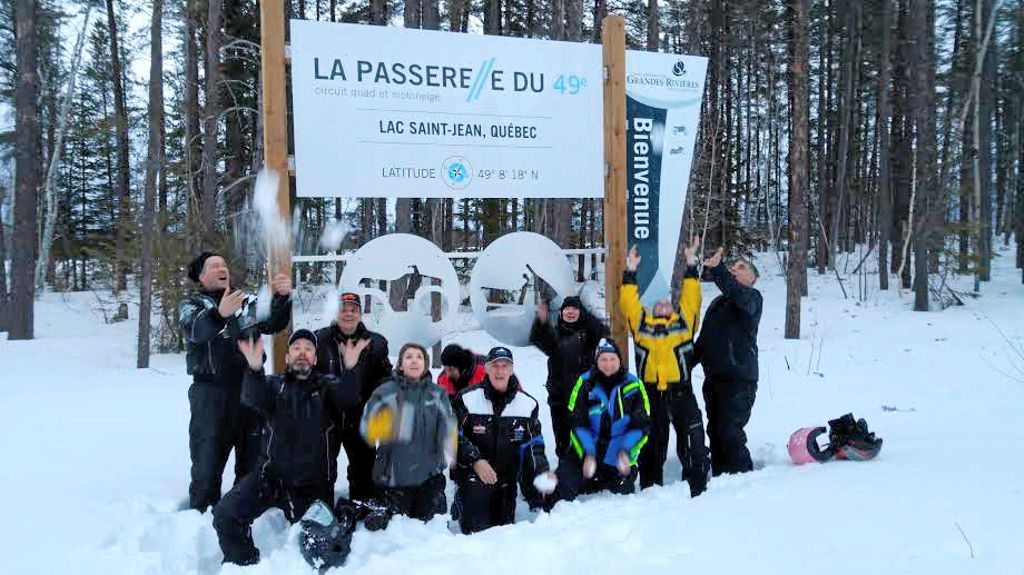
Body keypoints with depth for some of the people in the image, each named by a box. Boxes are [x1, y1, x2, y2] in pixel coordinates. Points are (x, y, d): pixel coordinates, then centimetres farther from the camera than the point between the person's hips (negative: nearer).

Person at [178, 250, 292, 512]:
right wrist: (219, 313, -40)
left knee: (253, 460, 11)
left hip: (250, 390, 3)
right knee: (207, 461, 0)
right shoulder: (192, 304, 3)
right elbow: (195, 330, -19)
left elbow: (274, 323, 0)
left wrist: (282, 296, -20)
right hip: (211, 394, -3)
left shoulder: (247, 301, 13)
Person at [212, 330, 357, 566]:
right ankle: (244, 565, 4)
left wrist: (350, 368, -39)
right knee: (225, 515, -18)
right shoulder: (274, 384, 4)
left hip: (313, 485, 0)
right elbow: (253, 399, -19)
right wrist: (255, 367, -41)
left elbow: (348, 399, -17)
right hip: (272, 475, 0)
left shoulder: (327, 385, 4)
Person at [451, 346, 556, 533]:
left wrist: (541, 472, -8)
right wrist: (475, 460, -19)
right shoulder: (467, 398, -7)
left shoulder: (527, 403, 3)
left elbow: (533, 445, 7)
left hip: (506, 481, 4)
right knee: (477, 529, -10)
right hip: (473, 476, -4)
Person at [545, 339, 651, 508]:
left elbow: (642, 426, -3)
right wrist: (587, 454, -19)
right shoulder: (585, 383, -3)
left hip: (619, 461, 1)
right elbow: (577, 424, -5)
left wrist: (626, 452, -19)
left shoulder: (633, 385, -3)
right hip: (585, 453, 0)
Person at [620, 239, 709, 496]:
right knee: (652, 442, 9)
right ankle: (650, 487, 17)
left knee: (692, 439, -5)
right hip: (650, 390, 1)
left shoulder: (683, 321, 17)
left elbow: (691, 298, 11)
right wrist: (630, 273, 14)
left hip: (680, 390, -1)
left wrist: (691, 265, 12)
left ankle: (697, 484, 3)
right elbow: (628, 303, 14)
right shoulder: (642, 323, 18)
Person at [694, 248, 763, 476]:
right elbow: (703, 341, 25)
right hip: (714, 378, 8)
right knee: (715, 432, 9)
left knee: (730, 432, -13)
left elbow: (737, 294, -26)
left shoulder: (752, 297, -1)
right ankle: (719, 478, 16)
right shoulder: (717, 304, 22)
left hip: (739, 379, -8)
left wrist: (718, 269, -40)